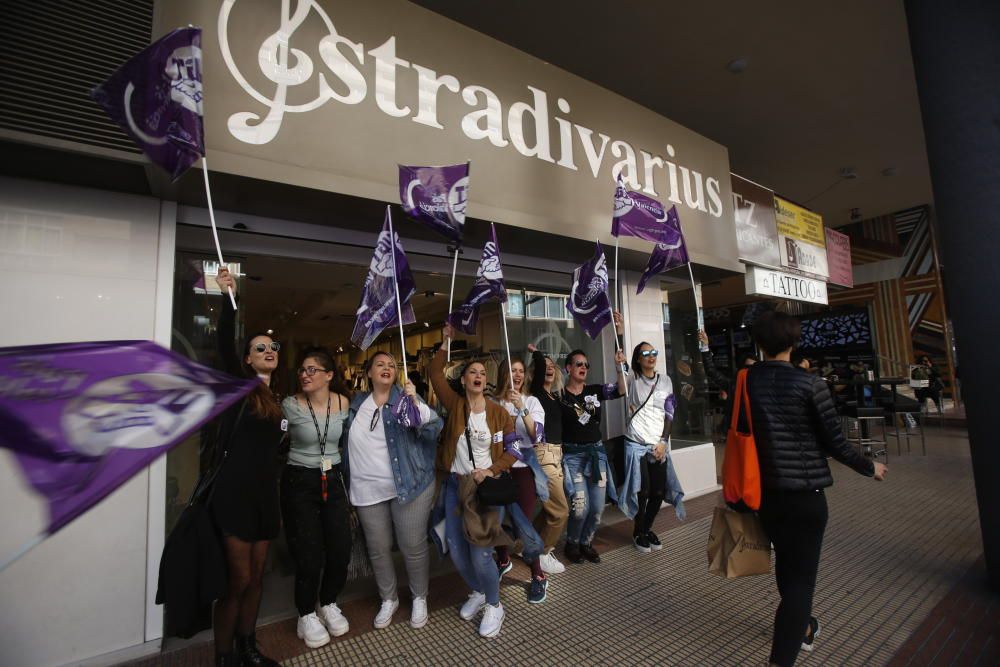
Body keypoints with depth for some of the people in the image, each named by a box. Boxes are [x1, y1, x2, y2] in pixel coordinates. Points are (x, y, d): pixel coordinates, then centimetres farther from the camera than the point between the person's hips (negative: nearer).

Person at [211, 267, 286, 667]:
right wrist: (228, 298, -34)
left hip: (266, 495, 6)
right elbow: (224, 346, -24)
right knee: (238, 580, 2)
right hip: (235, 494, -6)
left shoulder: (278, 400, 11)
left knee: (256, 577, 16)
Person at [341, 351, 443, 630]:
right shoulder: (356, 404, 9)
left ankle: (420, 598, 28)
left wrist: (416, 403, -34)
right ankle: (388, 599, 35)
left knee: (413, 546, 5)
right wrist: (349, 485, 19)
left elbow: (435, 427, -18)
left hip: (409, 485, -3)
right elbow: (347, 443, 21)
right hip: (368, 490, 4)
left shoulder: (405, 399, -4)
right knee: (378, 548, 13)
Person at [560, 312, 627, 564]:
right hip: (572, 455, -4)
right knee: (580, 506, -11)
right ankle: (572, 543, 18)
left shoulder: (594, 390, 4)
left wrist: (620, 367, -19)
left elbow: (621, 391, -4)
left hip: (596, 452, 4)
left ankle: (586, 543, 32)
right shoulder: (559, 394, -5)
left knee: (597, 507, 7)